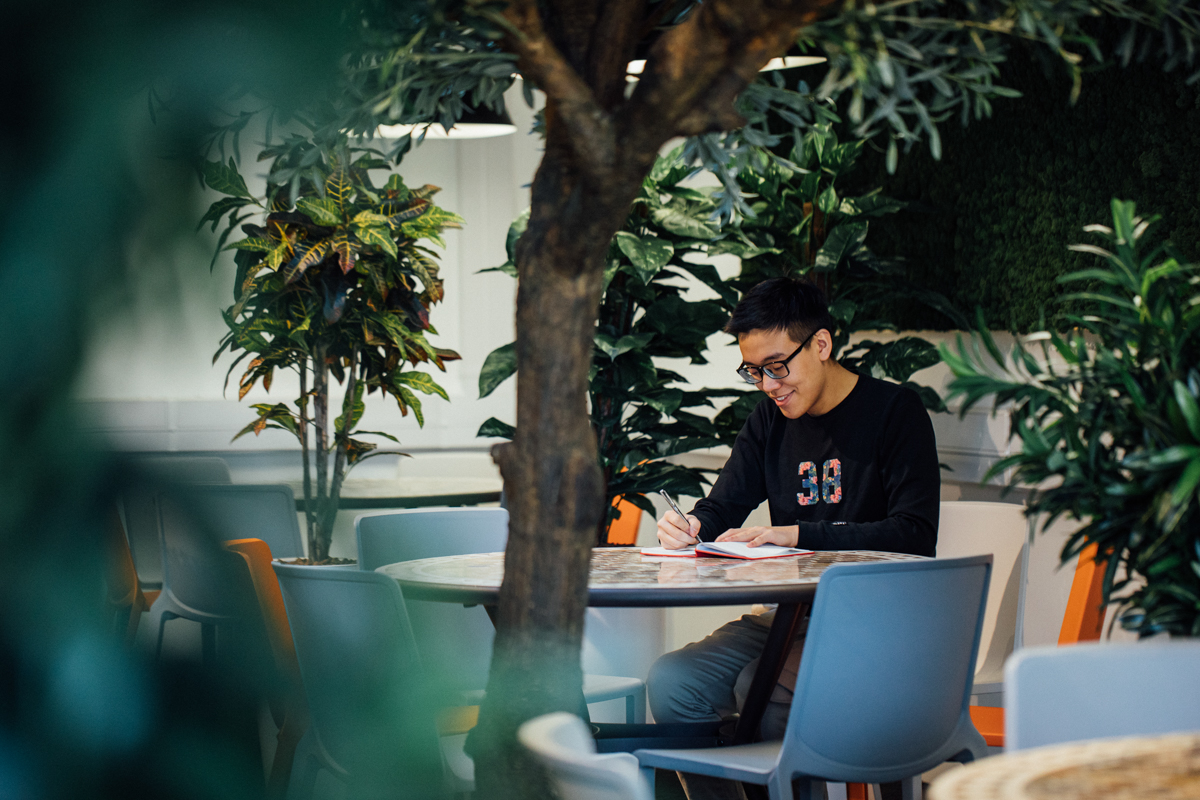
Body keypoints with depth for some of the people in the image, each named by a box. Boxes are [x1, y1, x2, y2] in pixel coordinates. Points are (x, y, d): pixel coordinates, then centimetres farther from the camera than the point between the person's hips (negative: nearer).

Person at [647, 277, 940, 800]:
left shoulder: (895, 412, -5)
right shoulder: (770, 420, 13)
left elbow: (914, 536, -15)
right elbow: (721, 509, 15)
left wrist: (799, 534, -22)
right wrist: (689, 526, -11)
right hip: (789, 615, 6)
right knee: (671, 682, -17)